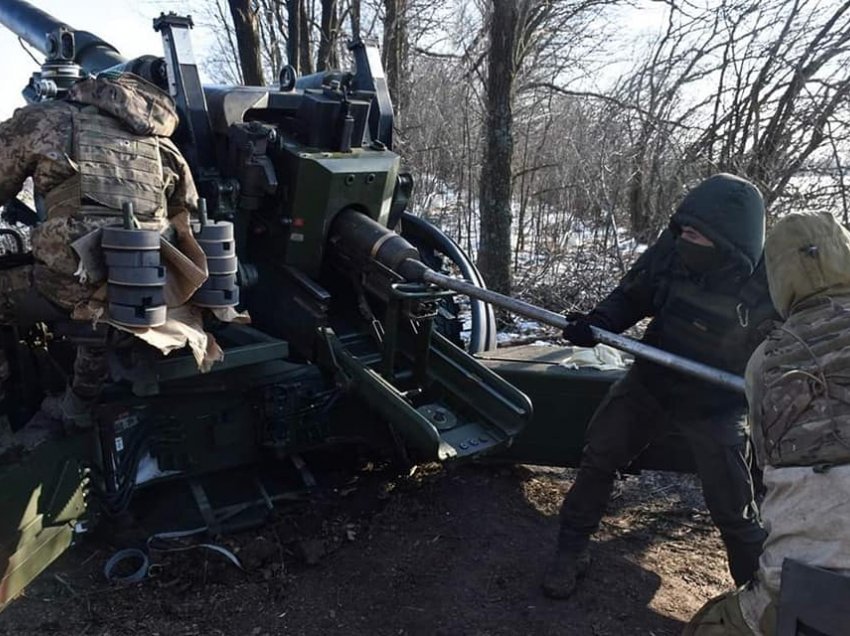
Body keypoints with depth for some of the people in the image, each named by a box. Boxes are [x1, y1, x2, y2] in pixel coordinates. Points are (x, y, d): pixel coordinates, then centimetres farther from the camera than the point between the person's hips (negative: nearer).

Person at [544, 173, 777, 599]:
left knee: (733, 510, 7)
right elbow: (630, 297, -3)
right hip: (650, 381, 3)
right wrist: (598, 322, -22)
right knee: (597, 459, 7)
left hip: (714, 406, -3)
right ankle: (571, 552, 27)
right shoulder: (672, 250, -19)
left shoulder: (769, 287, -26)